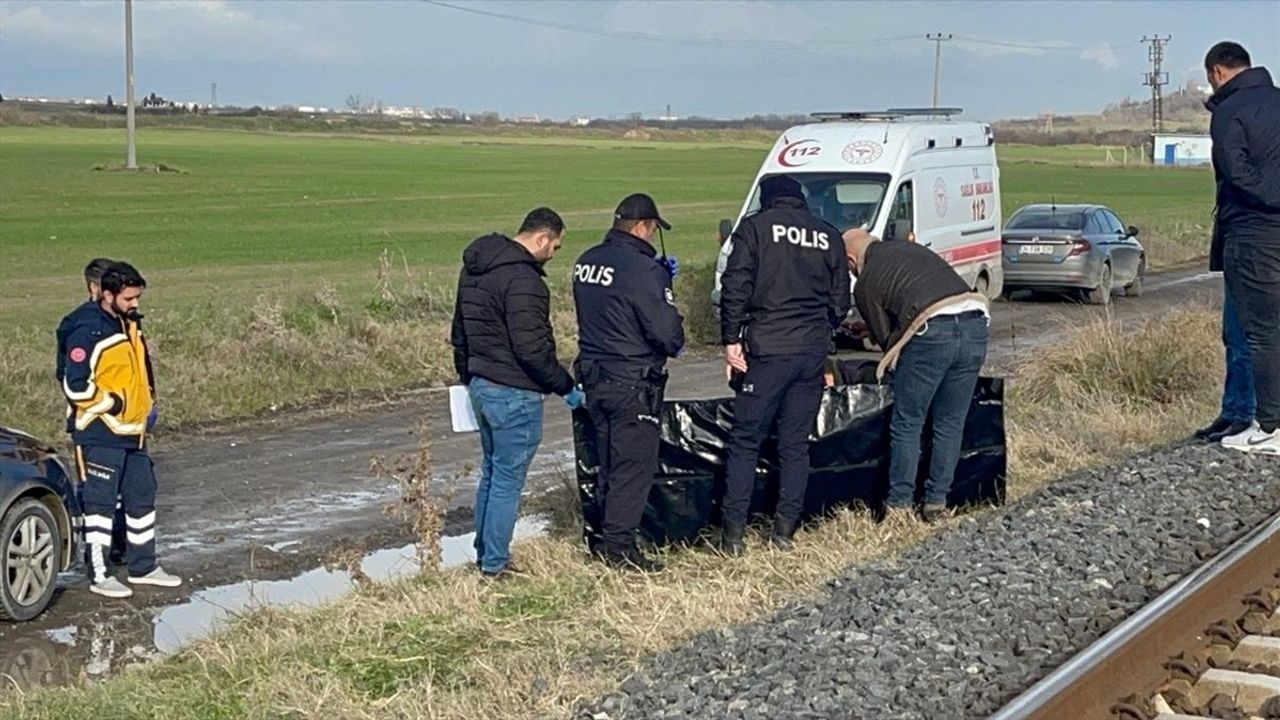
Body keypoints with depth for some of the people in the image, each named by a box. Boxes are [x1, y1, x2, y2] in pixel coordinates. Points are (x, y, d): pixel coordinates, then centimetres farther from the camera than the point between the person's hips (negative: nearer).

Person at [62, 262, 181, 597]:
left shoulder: (129, 324, 11)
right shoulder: (88, 331, -17)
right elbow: (75, 385, -20)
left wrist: (145, 403, 15)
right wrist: (112, 404, -14)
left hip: (132, 432, 9)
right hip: (99, 435, -9)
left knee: (142, 497, 14)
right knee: (100, 503, -2)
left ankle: (143, 566, 24)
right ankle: (99, 575, 5)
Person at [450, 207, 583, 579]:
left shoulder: (475, 266, 11)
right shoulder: (522, 279, -20)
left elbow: (460, 332, 20)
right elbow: (532, 348, -23)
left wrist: (468, 375, 28)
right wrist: (566, 387, -12)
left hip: (481, 386, 10)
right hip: (514, 394, -10)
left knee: (492, 473, 19)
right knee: (508, 479, 0)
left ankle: (484, 555, 28)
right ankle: (495, 565, 6)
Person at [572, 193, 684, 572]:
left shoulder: (587, 262, 7)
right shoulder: (642, 270, -19)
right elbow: (667, 333, -21)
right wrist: (675, 344, 3)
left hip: (594, 378, 8)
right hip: (633, 383, -8)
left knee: (608, 462, 18)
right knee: (634, 465, 0)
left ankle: (605, 538, 24)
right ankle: (619, 547, 2)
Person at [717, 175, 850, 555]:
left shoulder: (755, 227, 2)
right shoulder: (829, 235, 13)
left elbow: (735, 287, -8)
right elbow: (840, 301, 14)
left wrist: (731, 338, -6)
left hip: (768, 348, -4)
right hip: (814, 352, 4)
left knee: (745, 440, 2)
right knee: (796, 443, 10)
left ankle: (734, 531, -2)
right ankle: (785, 528, 8)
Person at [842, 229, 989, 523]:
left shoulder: (865, 284, 10)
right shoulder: (912, 249, 26)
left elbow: (886, 337, 13)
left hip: (933, 333, -6)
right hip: (975, 322, 6)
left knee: (907, 424, 8)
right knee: (951, 424, 14)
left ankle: (900, 506, 10)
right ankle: (937, 504, 20)